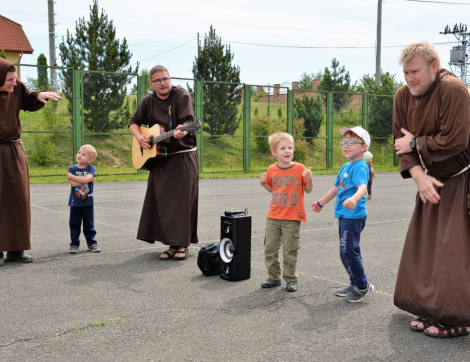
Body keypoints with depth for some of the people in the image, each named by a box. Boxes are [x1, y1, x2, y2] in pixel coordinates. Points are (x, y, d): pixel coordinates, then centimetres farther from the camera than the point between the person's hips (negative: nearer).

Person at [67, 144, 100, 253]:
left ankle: (92, 243, 21)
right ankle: (74, 244, 16)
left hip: (88, 202, -1)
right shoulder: (72, 169, -2)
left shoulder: (91, 168, -4)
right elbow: (73, 184, -16)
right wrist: (85, 180, -16)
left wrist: (72, 177, -16)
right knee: (74, 224, 7)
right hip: (75, 202, 1)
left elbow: (86, 179, -24)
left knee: (89, 225, 10)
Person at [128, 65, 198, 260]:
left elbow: (188, 120, -19)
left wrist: (182, 130, -41)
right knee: (161, 202, 3)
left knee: (182, 200, -6)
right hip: (159, 159, 5)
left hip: (183, 157, -5)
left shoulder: (181, 95, -7)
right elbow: (133, 122, 15)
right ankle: (172, 244, 13)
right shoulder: (148, 102, 7)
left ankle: (182, 244, 1)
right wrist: (139, 137, -6)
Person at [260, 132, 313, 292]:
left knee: (290, 250, 2)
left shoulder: (300, 168, -5)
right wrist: (264, 183, 0)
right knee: (270, 247, 8)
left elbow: (308, 190, 0)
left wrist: (309, 179, -18)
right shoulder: (272, 170, 4)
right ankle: (274, 277, 22)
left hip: (292, 218, -4)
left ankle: (291, 279, 15)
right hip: (273, 217, 4)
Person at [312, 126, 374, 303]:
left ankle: (362, 286, 7)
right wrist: (321, 203, 37)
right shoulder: (345, 167, 15)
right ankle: (355, 284, 28)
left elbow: (363, 186, -33)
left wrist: (354, 198, -54)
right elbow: (336, 188, 28)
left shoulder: (360, 166, -14)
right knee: (350, 251, 16)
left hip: (354, 215, -10)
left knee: (348, 252, -8)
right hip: (345, 215, 10)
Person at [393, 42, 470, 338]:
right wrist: (418, 174, -17)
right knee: (424, 246, 8)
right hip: (433, 180, 7)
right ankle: (432, 311, 21)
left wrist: (415, 143, -16)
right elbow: (402, 142, -3)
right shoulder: (403, 96, -1)